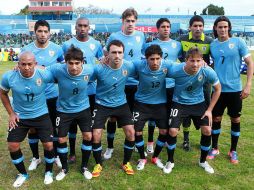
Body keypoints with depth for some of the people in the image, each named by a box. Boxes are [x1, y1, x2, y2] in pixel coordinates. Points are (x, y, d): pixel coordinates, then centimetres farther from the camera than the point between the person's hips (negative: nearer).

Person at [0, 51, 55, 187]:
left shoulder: (44, 75, -24)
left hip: (41, 115, -1)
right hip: (19, 116, 2)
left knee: (48, 145, -3)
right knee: (12, 146, 1)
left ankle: (48, 172, 26)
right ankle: (23, 174, 27)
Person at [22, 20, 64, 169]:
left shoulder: (56, 49, -3)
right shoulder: (26, 50, -4)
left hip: (52, 95, 0)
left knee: (54, 126, 11)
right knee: (33, 128, 10)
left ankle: (56, 155, 31)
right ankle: (35, 157, 31)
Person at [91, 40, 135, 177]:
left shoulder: (129, 66, -15)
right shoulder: (99, 68, -23)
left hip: (121, 104, 2)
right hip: (102, 105, -2)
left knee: (131, 133, -4)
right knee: (96, 135, -6)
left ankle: (126, 163, 21)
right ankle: (98, 164, 21)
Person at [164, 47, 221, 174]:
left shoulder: (208, 72, -23)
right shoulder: (175, 71, -28)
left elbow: (217, 89, -5)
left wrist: (209, 110, -6)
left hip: (198, 103, 2)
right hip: (179, 103, -1)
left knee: (207, 130, -7)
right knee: (172, 131, -12)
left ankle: (203, 161, 20)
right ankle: (170, 161, 14)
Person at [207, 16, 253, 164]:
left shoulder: (238, 42, -4)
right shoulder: (212, 45, 4)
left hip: (235, 89, -2)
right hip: (218, 89, 2)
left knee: (235, 119, 8)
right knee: (216, 119, 9)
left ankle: (233, 151, 25)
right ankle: (215, 148, 26)